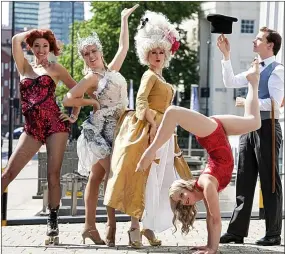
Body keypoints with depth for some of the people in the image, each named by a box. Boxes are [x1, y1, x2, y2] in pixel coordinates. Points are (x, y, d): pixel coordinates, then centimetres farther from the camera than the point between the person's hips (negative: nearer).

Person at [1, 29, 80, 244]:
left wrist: (74, 115, 8)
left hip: (55, 124, -2)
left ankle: (53, 221, 1)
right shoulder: (25, 67, 15)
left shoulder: (55, 69, 10)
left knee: (53, 174, -5)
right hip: (32, 128, 2)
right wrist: (32, 32, 18)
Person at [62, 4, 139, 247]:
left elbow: (123, 47, 22)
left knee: (97, 177, 7)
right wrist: (92, 101, -8)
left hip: (114, 129, 6)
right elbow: (68, 99, -10)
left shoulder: (112, 70, 12)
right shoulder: (91, 78, -5)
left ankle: (90, 225, 9)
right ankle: (111, 227, -12)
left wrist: (124, 19, 26)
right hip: (100, 129, -6)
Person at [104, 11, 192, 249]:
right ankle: (135, 228, -9)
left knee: (158, 182, 9)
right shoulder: (150, 75, -7)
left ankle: (148, 225, 16)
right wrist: (153, 123, -27)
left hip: (163, 132, 9)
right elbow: (141, 101, -21)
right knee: (145, 179, -11)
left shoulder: (161, 79, 19)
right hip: (148, 130, -9)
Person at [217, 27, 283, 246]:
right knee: (244, 181, 9)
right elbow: (230, 82, 15)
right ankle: (237, 231, 14)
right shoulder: (255, 70, 16)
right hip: (249, 127, 8)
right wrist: (226, 56, 9)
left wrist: (248, 102, -12)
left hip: (266, 128, -8)